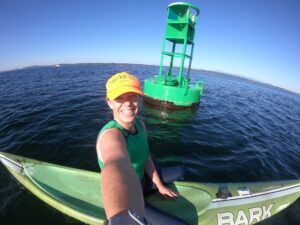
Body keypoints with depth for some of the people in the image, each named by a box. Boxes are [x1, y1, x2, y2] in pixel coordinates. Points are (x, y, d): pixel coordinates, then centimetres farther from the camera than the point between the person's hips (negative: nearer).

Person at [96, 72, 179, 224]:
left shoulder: (140, 125, -13)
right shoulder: (111, 134, -39)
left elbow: (145, 158, 0)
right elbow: (117, 166, -63)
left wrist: (160, 185, 6)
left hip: (140, 186, 7)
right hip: (127, 200, -7)